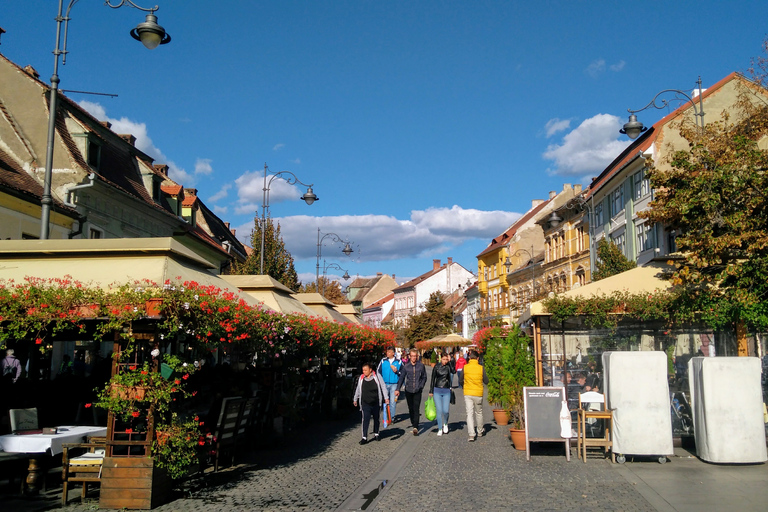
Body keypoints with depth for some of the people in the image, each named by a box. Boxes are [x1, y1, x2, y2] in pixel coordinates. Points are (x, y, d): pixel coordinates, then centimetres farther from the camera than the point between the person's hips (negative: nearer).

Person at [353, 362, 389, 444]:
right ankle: (364, 437, -7)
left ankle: (376, 434, 31)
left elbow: (383, 387, -1)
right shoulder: (361, 378, 4)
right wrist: (355, 399, 25)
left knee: (376, 419, 13)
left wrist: (386, 398, -7)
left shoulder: (377, 377, -3)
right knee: (365, 420, -8)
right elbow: (358, 389, 17)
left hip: (376, 403, 0)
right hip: (365, 403, 0)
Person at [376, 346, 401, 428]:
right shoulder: (383, 361, 6)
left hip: (394, 384, -1)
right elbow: (378, 371, 11)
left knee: (393, 401, -2)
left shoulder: (398, 362, 3)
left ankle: (392, 418, 9)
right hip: (385, 384, 1)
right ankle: (386, 418, 14)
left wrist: (397, 371, -9)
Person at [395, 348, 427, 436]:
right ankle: (413, 423, 27)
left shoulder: (421, 366, 0)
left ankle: (416, 427, -14)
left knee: (416, 409, -9)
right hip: (408, 390, 2)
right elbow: (401, 378, 4)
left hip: (417, 391, -2)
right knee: (411, 409, 10)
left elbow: (424, 377, 11)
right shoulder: (406, 366, 0)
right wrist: (398, 389, -3)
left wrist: (421, 386, -2)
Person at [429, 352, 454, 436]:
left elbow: (453, 371, -24)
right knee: (439, 410, -3)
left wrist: (450, 361, -22)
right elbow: (433, 379, 8)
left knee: (445, 411, -5)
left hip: (446, 391, 0)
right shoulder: (436, 366, 1)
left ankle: (445, 424, 25)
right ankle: (440, 429, 10)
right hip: (437, 390, 0)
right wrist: (431, 391, 8)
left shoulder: (448, 366, -1)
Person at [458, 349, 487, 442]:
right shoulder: (481, 368, -8)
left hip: (467, 393, 0)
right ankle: (480, 431, 35)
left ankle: (471, 434, -8)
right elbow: (486, 381, 0)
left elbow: (460, 380, 3)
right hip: (478, 393, 0)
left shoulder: (465, 367, -6)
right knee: (479, 412, 18)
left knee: (469, 413, 1)